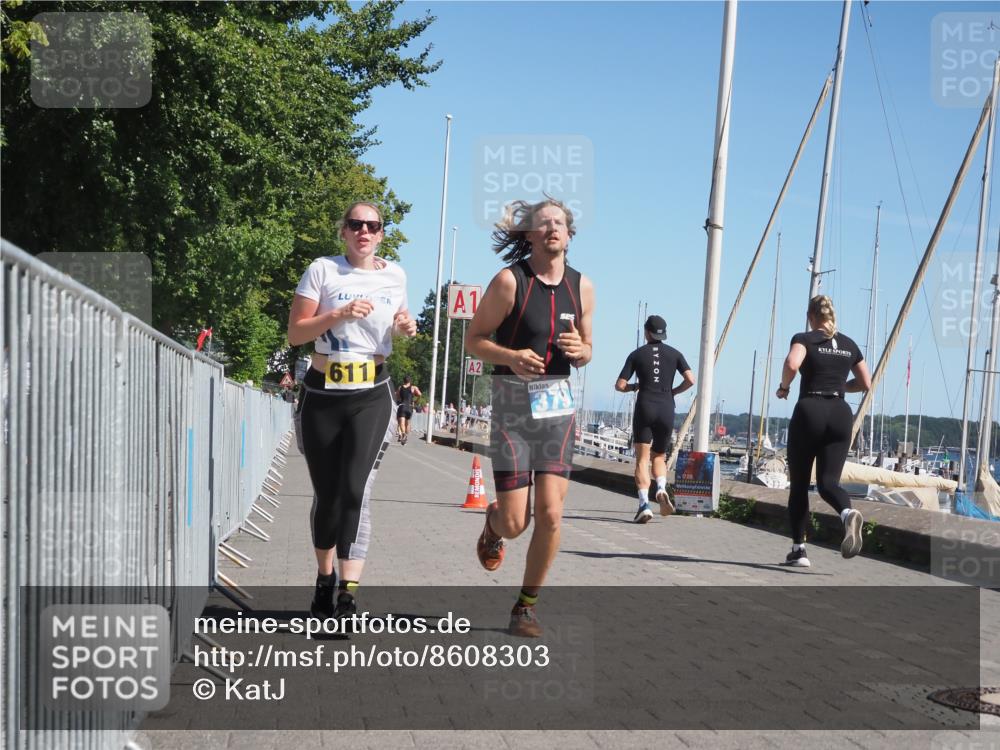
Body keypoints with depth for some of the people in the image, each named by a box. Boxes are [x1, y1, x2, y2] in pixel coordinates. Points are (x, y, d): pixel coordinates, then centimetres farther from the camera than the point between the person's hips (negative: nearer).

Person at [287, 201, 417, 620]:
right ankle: (325, 579, 30)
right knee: (326, 495, 8)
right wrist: (339, 313, -19)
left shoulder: (394, 276, 8)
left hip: (371, 397, 1)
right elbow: (295, 334, -5)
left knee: (356, 490, -15)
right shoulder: (323, 270, -1)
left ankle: (348, 595, -17)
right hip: (322, 396, 0)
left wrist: (405, 327, 2)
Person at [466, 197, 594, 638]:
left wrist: (579, 350, -7)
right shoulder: (509, 280, -7)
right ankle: (493, 525, 35)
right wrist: (511, 357, -21)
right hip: (513, 402, -3)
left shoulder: (582, 287, 6)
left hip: (558, 403, 3)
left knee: (550, 514, -6)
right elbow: (474, 340, -3)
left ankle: (527, 605, 13)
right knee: (514, 523, -5)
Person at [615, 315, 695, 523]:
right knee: (659, 456, 17)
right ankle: (661, 488, -12)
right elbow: (690, 380, -3)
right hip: (667, 410, 2)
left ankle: (644, 504, -16)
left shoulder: (637, 354, 5)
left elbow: (620, 385, 2)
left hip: (644, 408, -2)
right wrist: (673, 392, 13)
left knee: (642, 459, -1)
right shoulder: (674, 354, 9)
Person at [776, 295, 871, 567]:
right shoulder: (849, 345, 14)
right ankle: (849, 513, -36)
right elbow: (866, 383, 17)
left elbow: (792, 363, -22)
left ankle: (798, 550, 10)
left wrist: (784, 387, -4)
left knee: (799, 484, 9)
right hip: (840, 414, 3)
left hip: (809, 411, -3)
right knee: (828, 481, -1)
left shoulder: (804, 339, 0)